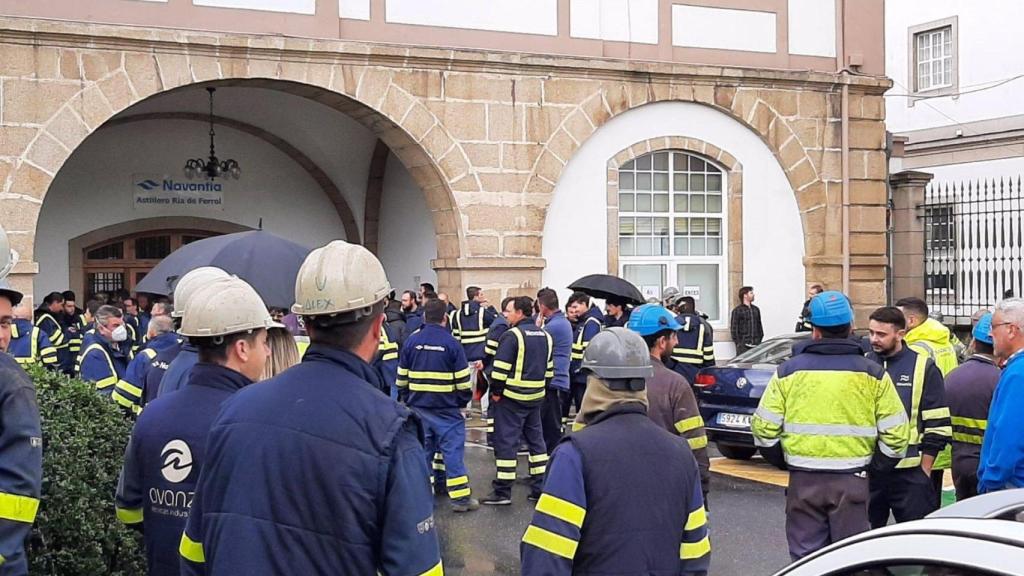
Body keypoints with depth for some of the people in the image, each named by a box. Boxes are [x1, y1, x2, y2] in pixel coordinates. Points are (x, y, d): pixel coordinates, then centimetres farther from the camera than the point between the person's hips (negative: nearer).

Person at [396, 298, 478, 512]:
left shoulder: (411, 342, 0)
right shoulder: (452, 343, -11)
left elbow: (402, 377, 6)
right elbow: (463, 380, -8)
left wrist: (405, 399, 19)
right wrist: (464, 399, 8)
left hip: (418, 406, 4)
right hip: (446, 408, -4)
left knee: (422, 449, 14)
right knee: (452, 449, 0)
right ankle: (460, 497, 0)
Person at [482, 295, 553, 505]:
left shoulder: (512, 335, -14)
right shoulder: (544, 336, 10)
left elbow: (500, 369, -18)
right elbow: (549, 369, 16)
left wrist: (496, 392, -7)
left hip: (512, 397, -7)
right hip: (536, 397, 7)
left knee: (505, 441, -2)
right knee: (536, 439, 15)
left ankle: (502, 492, 1)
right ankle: (540, 487, 19)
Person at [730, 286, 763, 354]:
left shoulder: (756, 309, 15)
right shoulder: (737, 311, -3)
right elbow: (734, 329, -5)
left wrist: (760, 339, 12)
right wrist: (738, 343, -10)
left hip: (756, 345, 6)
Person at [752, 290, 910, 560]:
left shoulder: (788, 371, -1)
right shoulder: (872, 374, 1)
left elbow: (764, 428, -2)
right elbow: (896, 432, 0)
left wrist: (784, 460, 13)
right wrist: (881, 465, 15)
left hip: (803, 480, 0)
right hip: (852, 480, 0)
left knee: (805, 558, 8)